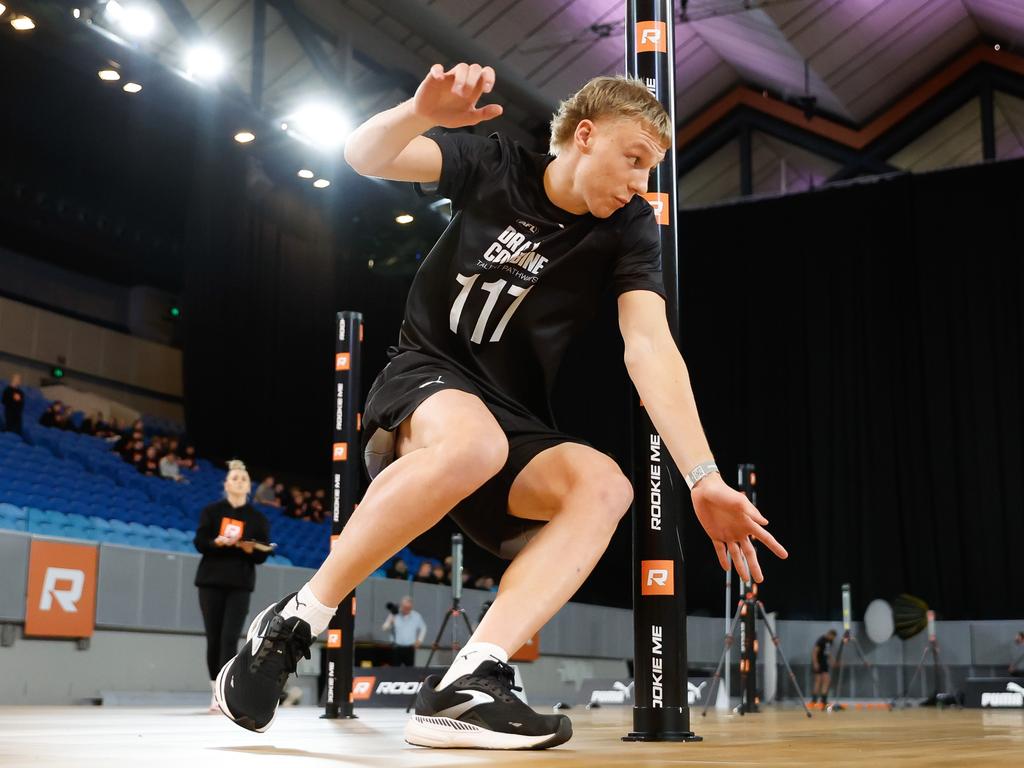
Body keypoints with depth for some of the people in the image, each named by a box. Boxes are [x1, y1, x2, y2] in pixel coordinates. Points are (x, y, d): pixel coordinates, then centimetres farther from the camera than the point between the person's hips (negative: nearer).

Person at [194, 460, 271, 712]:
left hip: (240, 584, 0)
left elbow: (262, 555, 4)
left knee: (230, 637, -11)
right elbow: (199, 543, -1)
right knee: (213, 638, 3)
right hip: (211, 581, 0)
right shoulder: (212, 511, 6)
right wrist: (219, 541, -20)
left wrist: (248, 546, -17)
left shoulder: (257, 518, 7)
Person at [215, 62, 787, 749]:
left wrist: (703, 477, -32)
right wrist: (421, 113, -35)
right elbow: (364, 155, -12)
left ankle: (465, 685, -40)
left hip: (517, 426, 3)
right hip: (424, 381, -3)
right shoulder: (494, 166, -2)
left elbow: (650, 347, -17)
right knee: (475, 440, -38)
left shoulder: (629, 228, -3)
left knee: (604, 485, -28)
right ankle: (292, 623, -24)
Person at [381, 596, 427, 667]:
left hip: (410, 648, 2)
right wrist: (390, 620, -23)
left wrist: (419, 640, 9)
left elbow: (423, 628, 19)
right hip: (397, 648, -2)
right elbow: (384, 628, -8)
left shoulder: (416, 616, 3)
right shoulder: (394, 615, -3)